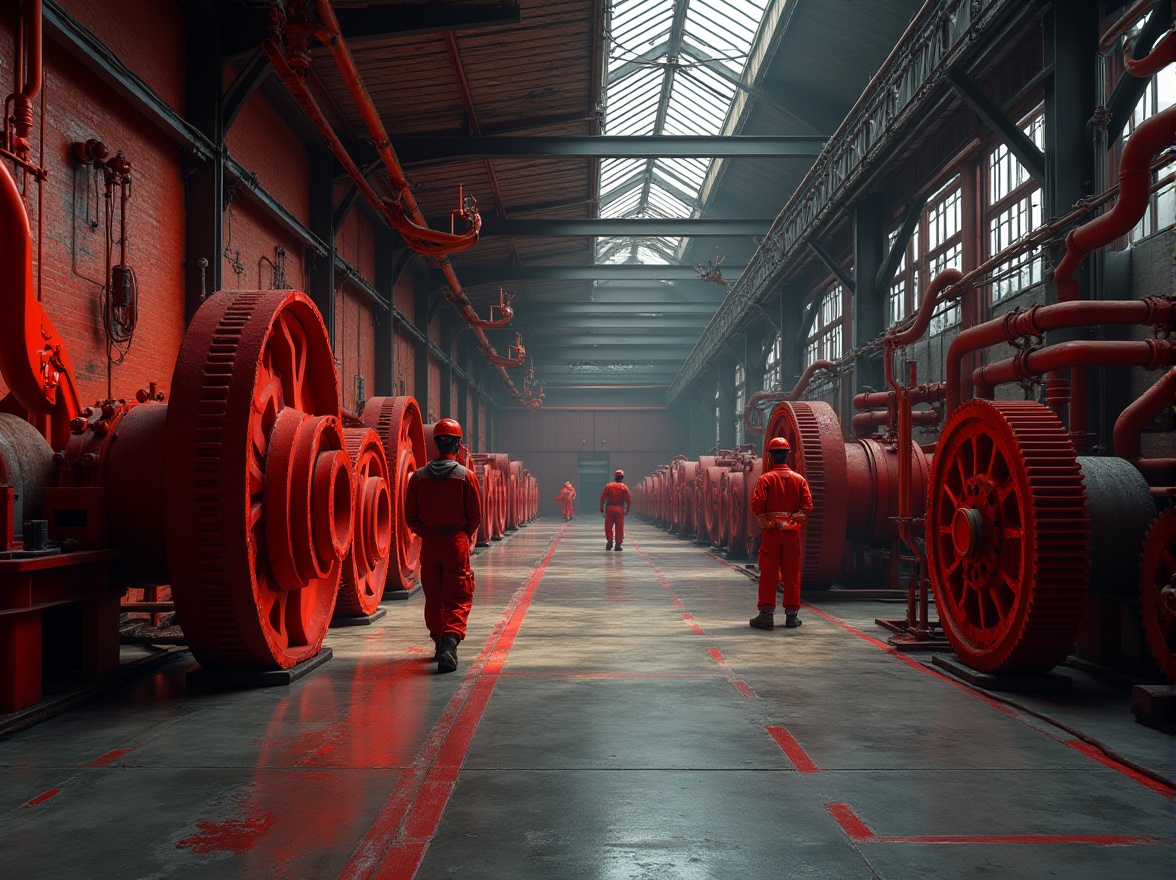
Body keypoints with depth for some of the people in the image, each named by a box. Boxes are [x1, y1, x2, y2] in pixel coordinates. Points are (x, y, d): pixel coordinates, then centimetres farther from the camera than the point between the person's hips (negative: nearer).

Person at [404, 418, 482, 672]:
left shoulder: (419, 476, 0)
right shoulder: (466, 475, -7)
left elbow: (410, 515, 2)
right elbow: (476, 515, -3)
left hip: (429, 544, 3)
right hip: (456, 541, -3)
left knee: (433, 597, 16)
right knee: (458, 598, 0)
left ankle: (439, 642, 26)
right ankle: (450, 640, -21)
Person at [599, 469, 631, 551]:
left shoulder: (608, 486, 3)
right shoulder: (624, 487, 1)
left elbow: (602, 498, 0)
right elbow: (628, 500, -1)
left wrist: (601, 508, 6)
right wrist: (627, 510, 12)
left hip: (609, 508, 0)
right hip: (620, 509, 0)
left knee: (608, 526, 10)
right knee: (619, 528, 4)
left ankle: (609, 540, -7)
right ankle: (618, 545, 4)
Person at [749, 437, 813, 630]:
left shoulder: (766, 479, -5)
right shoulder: (799, 479, 4)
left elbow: (757, 504, -15)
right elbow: (807, 507, -4)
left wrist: (764, 522, -2)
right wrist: (794, 519, 6)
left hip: (770, 534, -2)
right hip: (793, 533, 2)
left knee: (768, 574, 2)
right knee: (792, 574, 8)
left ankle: (766, 614, 1)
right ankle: (792, 614, 11)